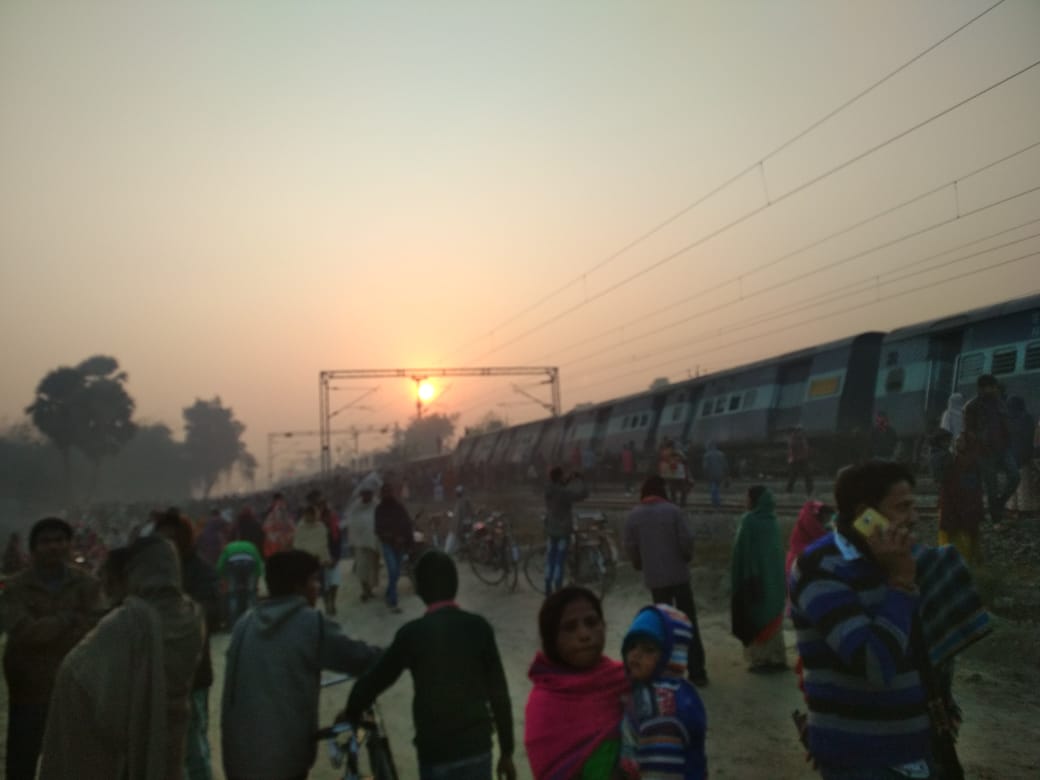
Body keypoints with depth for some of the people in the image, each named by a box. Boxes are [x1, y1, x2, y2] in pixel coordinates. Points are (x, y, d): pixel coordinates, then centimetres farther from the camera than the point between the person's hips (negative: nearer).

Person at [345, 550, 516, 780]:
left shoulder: (413, 633, -9)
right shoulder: (479, 627, -2)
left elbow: (373, 682, -2)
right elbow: (498, 693, 0)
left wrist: (350, 716, 18)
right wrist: (507, 751, 9)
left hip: (436, 752, -3)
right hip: (477, 746, 3)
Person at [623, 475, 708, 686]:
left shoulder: (634, 516, -2)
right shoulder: (673, 510, -8)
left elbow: (630, 547, -1)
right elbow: (686, 539, -11)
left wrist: (640, 565, 17)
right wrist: (687, 557, 9)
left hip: (655, 577, 1)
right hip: (679, 574, -1)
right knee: (689, 622, 6)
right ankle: (697, 671, 7)